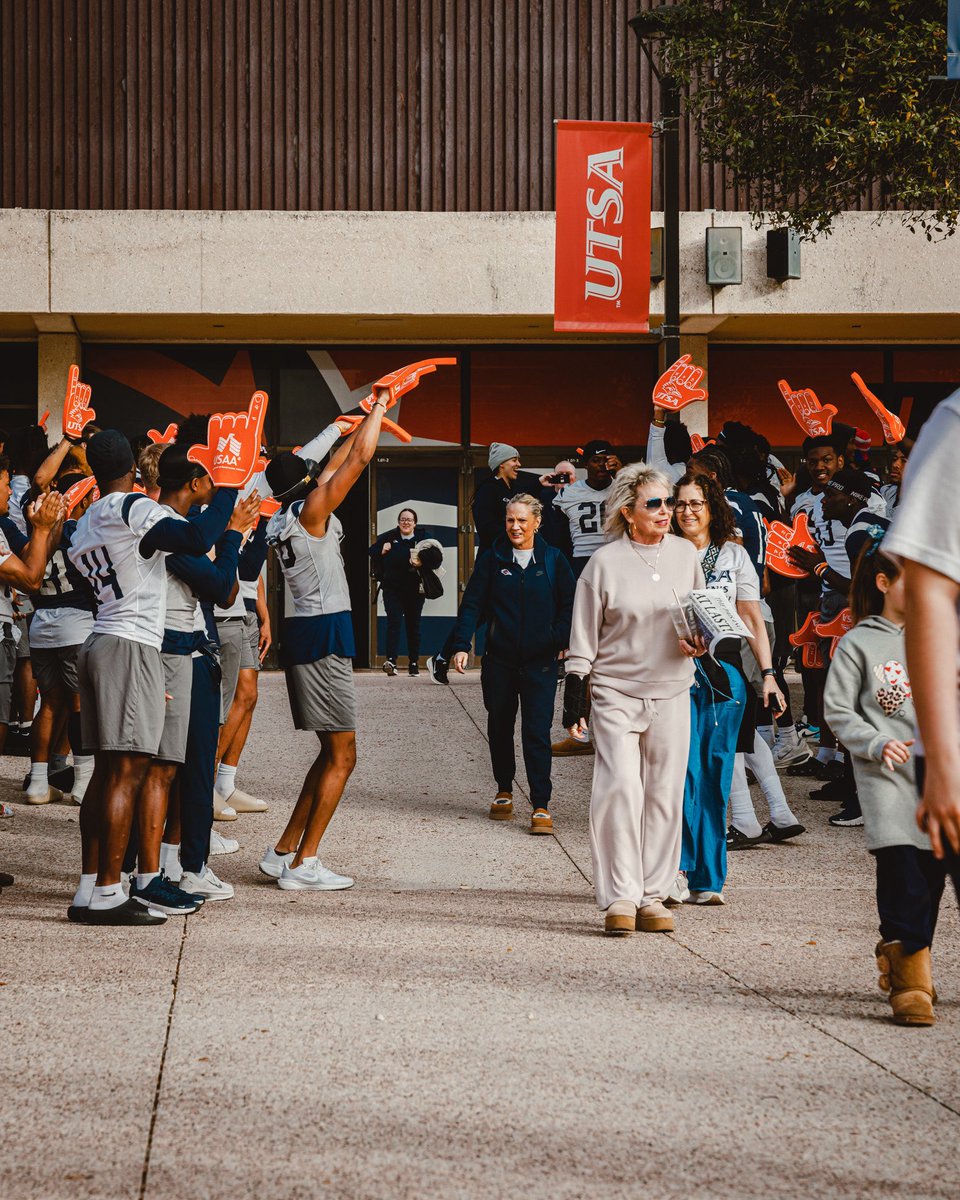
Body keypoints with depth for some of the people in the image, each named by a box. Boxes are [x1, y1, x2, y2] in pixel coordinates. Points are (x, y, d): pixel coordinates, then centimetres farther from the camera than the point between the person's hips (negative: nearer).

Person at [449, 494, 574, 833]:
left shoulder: (552, 560, 2)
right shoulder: (492, 558, 2)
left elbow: (569, 605, 8)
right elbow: (472, 604, 1)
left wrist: (564, 641, -7)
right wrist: (461, 646, -9)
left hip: (539, 662, -2)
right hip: (499, 660, 2)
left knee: (537, 732, -7)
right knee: (499, 728, 12)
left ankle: (541, 806, -5)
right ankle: (504, 792, 30)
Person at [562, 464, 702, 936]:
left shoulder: (685, 554, 7)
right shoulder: (605, 562, -3)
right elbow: (583, 638, 1)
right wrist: (573, 696, -2)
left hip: (671, 691, 3)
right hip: (616, 691, -3)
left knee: (664, 794, 3)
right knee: (620, 787, -14)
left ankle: (653, 896, 11)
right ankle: (620, 897, -8)